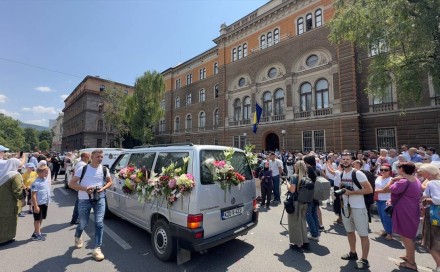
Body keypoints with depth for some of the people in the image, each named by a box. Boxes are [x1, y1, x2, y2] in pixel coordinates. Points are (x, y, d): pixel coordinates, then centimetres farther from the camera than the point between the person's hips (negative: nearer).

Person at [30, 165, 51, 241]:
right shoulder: (36, 183, -20)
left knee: (41, 218, 17)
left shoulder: (46, 181, 5)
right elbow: (33, 195, -20)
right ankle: (37, 234, 17)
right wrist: (35, 206, -20)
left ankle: (37, 232, 30)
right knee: (37, 219, 5)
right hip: (38, 204, -7)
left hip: (45, 203, 7)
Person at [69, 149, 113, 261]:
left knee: (99, 223, -5)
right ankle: (77, 237, 50)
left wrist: (103, 188, -8)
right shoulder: (83, 169, -8)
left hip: (99, 199, 1)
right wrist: (85, 188, -21)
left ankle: (97, 248, 7)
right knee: (83, 224, 14)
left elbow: (109, 181, 11)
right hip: (84, 200, -1)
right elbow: (71, 184, -7)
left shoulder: (104, 170, -1)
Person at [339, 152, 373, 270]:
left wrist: (351, 192, -22)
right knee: (349, 231, 20)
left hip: (358, 208, -7)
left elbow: (369, 190, -18)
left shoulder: (358, 174, -16)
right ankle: (353, 253, 37)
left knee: (363, 234, 5)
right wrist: (341, 191, -1)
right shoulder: (341, 174, 5)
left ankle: (364, 260, 17)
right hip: (345, 207, 7)